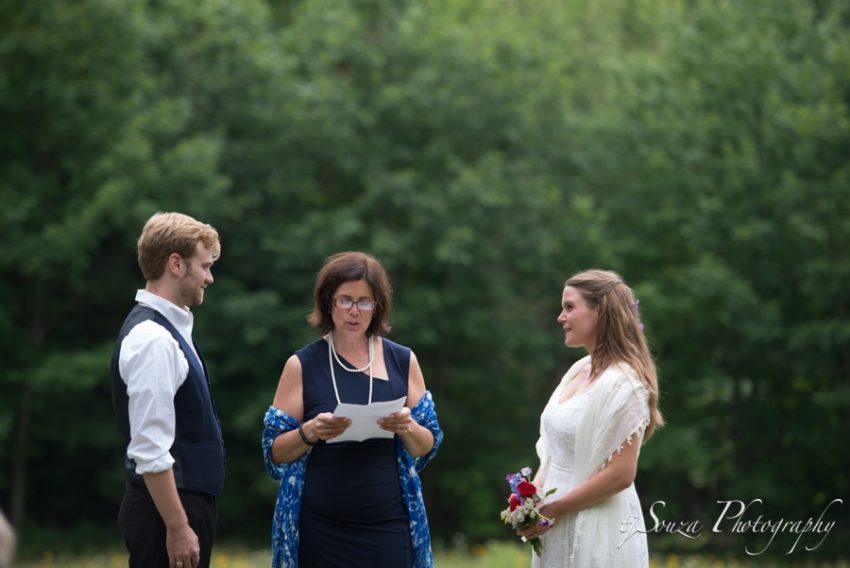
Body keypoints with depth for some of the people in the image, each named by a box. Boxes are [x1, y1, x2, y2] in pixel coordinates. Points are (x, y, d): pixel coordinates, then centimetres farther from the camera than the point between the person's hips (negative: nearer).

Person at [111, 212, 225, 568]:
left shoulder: (168, 330, 13)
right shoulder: (153, 340, -17)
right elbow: (150, 452, -22)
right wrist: (178, 528, -21)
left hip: (187, 501, 10)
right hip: (166, 508, -10)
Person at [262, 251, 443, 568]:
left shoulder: (402, 362, 8)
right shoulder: (302, 366, 4)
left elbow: (427, 447, 10)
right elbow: (274, 453, 3)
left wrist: (407, 428, -12)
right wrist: (310, 432, -16)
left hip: (387, 526, 1)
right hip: (321, 529, -1)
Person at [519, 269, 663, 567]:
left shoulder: (623, 383, -15)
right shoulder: (579, 370, 9)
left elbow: (620, 474, -20)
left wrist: (552, 510, -15)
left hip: (598, 531, -8)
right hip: (558, 530, 8)